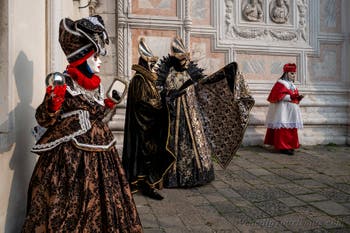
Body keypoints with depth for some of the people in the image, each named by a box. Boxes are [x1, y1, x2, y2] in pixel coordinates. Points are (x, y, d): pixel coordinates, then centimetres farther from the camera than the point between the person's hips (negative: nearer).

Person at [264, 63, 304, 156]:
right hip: (284, 109, -9)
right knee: (284, 128, -10)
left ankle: (289, 146, 15)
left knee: (291, 128, 8)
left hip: (292, 109, 9)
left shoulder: (292, 85, 21)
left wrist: (298, 98, 1)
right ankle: (283, 147, -7)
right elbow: (279, 96, -16)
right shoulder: (280, 83, -5)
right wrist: (292, 97, -19)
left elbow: (294, 97, 23)